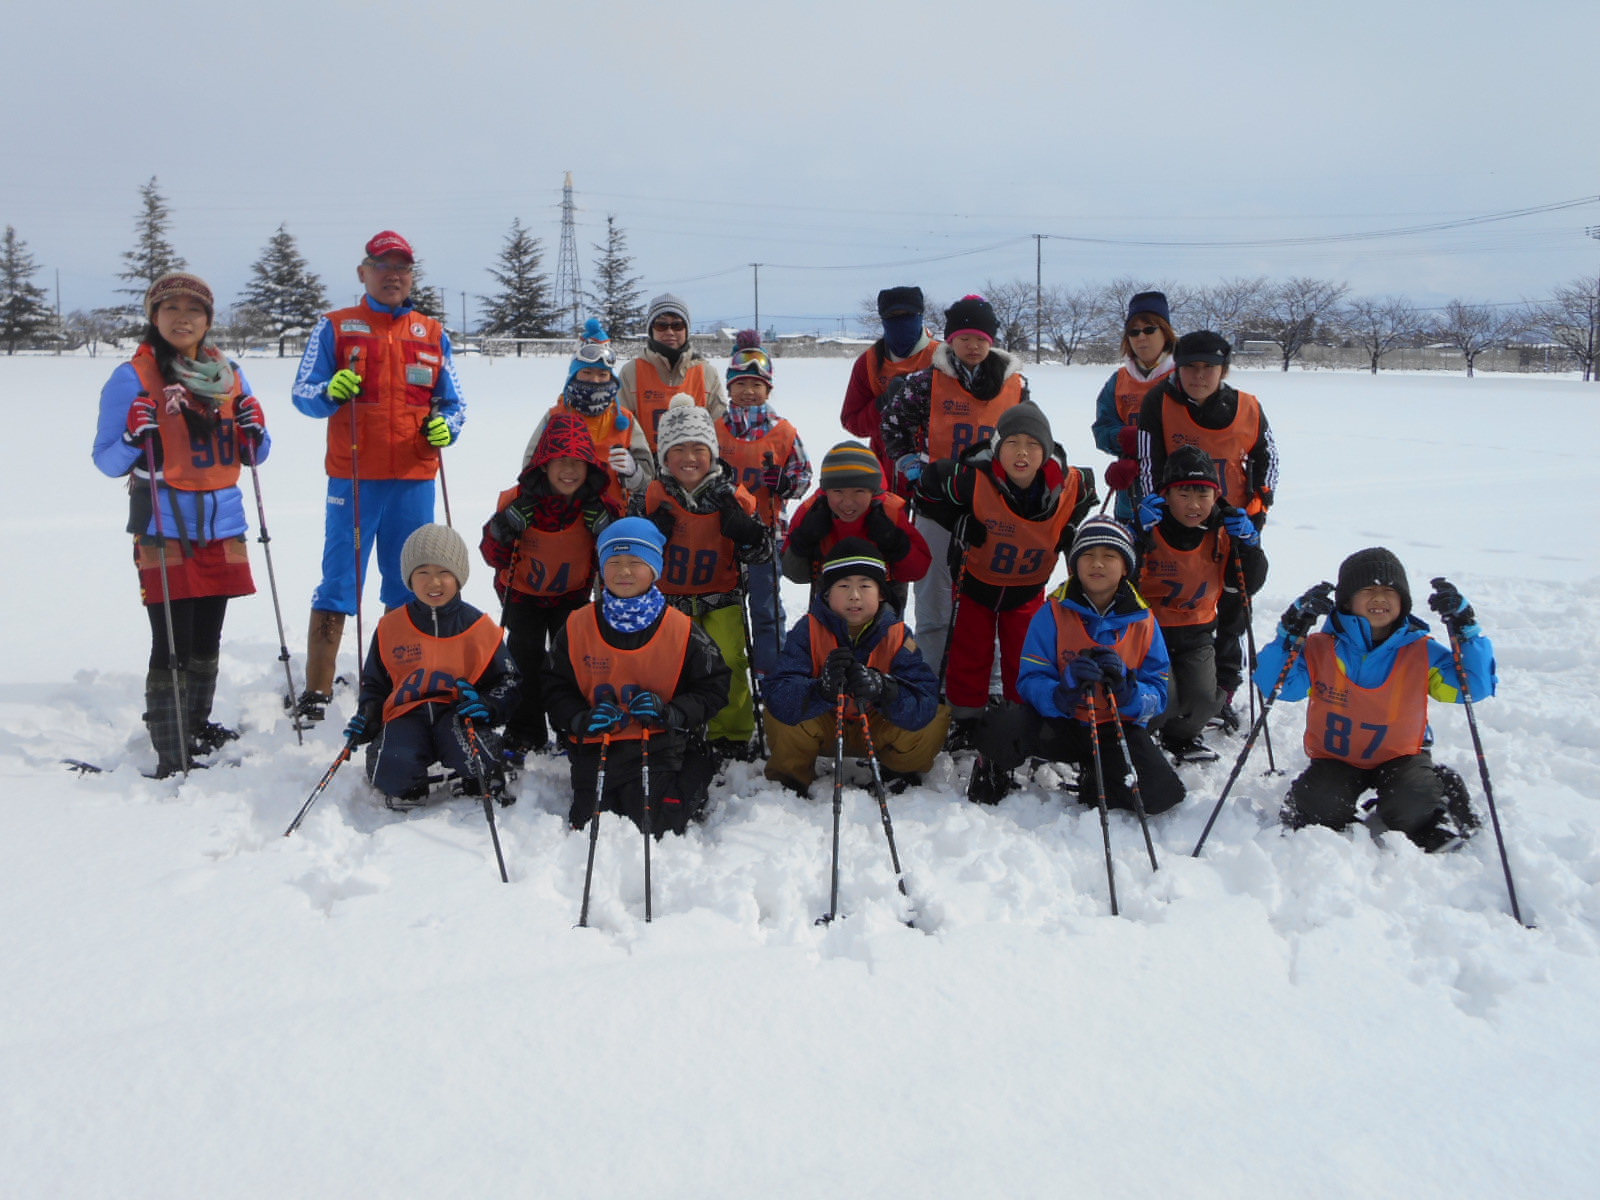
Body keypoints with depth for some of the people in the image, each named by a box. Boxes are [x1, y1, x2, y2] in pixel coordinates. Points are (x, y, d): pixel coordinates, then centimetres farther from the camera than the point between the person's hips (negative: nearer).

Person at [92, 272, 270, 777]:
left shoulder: (229, 374, 11)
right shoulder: (132, 378, -3)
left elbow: (252, 456, 17)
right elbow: (107, 461, -3)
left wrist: (254, 432, -4)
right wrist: (135, 436, -21)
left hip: (222, 525, 5)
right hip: (164, 527, -5)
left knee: (207, 641, 14)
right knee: (172, 646, -8)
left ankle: (199, 731, 31)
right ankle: (172, 759, -1)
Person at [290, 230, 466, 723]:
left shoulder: (433, 335, 15)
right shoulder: (335, 327, 7)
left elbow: (452, 402, 15)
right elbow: (303, 392, 3)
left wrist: (444, 426, -7)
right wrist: (331, 392, -19)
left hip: (415, 480, 3)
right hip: (353, 478, -2)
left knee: (408, 589, 8)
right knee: (338, 586, -3)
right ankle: (316, 692, 3)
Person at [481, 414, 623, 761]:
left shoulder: (601, 504, -17)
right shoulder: (519, 500, -21)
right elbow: (494, 557, -16)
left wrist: (608, 529, -29)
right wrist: (503, 529, -35)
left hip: (573, 593, 1)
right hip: (524, 592, -1)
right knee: (526, 658, -4)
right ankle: (524, 734, 11)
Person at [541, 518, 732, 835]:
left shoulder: (681, 630, -3)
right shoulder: (578, 626, 2)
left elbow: (713, 687, 0)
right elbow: (555, 687, 7)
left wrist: (670, 714, -17)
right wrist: (581, 719, -13)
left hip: (660, 747, -2)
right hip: (596, 748, 2)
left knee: (656, 829, -11)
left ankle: (691, 786, 19)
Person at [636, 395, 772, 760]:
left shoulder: (733, 494, -3)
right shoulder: (654, 496, -3)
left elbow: (760, 554, -1)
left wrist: (744, 529, -20)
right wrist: (652, 534, -18)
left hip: (721, 596, 0)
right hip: (670, 598, 1)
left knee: (727, 662, -15)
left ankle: (731, 735, 5)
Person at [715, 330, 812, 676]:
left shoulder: (783, 432, -1)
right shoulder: (715, 428, 3)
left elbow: (803, 472, 4)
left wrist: (785, 483, -16)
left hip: (765, 528, -2)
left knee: (765, 606, 4)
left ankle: (769, 674, 14)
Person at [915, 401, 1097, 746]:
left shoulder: (1071, 485, -21)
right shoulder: (972, 479, -31)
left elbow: (1086, 496, 5)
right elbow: (927, 487, -13)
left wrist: (1069, 530, -6)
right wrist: (959, 524, -17)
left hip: (1029, 588, 2)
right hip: (977, 581, -1)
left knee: (1026, 658, 11)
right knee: (970, 654, 10)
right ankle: (965, 719, 27)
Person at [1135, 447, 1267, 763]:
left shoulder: (1223, 533, 0)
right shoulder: (1150, 531, -16)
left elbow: (1247, 586, 4)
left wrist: (1248, 543, -12)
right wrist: (1138, 536, -37)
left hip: (1196, 632, 4)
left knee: (1205, 699, -15)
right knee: (1162, 699, -23)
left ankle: (1179, 736, 23)